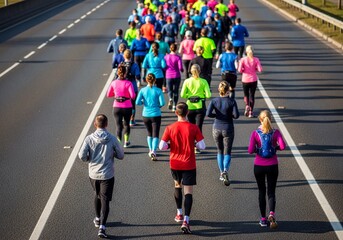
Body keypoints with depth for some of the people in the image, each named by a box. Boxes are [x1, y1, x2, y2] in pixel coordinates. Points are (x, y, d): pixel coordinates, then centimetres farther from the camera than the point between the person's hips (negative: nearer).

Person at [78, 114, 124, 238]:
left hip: (93, 174, 2)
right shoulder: (112, 139, -11)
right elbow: (121, 155, -3)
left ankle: (97, 219, 41)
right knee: (105, 201, 2)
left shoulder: (89, 138, -10)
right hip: (107, 175, -2)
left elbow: (82, 156, -13)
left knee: (98, 196, 26)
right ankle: (102, 226, -11)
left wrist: (89, 158, 8)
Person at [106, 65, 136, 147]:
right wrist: (129, 96, 2)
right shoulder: (128, 83, -12)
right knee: (126, 124, 23)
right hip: (127, 107, 0)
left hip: (117, 107, 1)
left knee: (118, 126, 2)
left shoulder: (114, 83, -4)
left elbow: (108, 95, 6)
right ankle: (126, 142, 35)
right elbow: (132, 95, -20)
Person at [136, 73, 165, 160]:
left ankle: (150, 151, 26)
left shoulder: (143, 90, -3)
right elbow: (162, 103, -12)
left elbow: (137, 102, -10)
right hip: (156, 115, -2)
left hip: (146, 115, 2)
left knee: (149, 133, 22)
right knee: (155, 135, -1)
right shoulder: (158, 90, -7)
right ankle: (153, 151, -19)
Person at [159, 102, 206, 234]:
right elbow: (202, 146, -12)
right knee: (188, 192, -1)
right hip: (189, 165, -2)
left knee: (177, 186, 26)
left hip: (175, 164, 2)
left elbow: (162, 146, -11)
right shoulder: (193, 128, -11)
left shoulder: (170, 128, -8)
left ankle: (179, 214, 34)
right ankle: (186, 221, -13)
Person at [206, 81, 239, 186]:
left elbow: (208, 113, -16)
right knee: (227, 152, 4)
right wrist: (230, 115, 4)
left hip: (216, 129, 2)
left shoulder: (214, 101, -6)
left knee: (220, 151, 18)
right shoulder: (232, 101, -10)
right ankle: (225, 171, -21)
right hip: (228, 129, -2)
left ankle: (222, 173, 22)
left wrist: (217, 115, 1)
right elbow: (236, 115, -16)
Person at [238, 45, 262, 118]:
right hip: (253, 80, 0)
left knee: (246, 95, 18)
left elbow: (240, 70, -14)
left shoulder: (243, 59, -7)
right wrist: (255, 69, 8)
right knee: (252, 95, 10)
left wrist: (243, 70, 7)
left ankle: (247, 106, -9)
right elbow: (260, 69, -11)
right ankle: (251, 112, 7)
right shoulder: (256, 59, -5)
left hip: (245, 80, 0)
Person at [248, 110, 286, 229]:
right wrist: (275, 147, 3)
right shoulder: (276, 132, -6)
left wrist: (257, 149, 6)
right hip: (272, 166, 0)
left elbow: (250, 150, -15)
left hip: (259, 166, 0)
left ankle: (263, 219, 16)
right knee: (271, 192, 7)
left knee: (261, 192, 14)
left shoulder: (255, 133, -8)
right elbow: (282, 146, -17)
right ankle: (271, 214, -19)